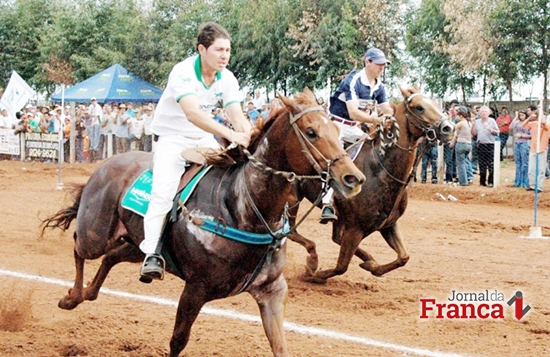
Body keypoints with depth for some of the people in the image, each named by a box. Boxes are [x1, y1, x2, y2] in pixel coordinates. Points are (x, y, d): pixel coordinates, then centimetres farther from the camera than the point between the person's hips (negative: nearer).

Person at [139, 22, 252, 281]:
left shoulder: (227, 79, -5)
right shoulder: (183, 73, -25)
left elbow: (237, 117, -11)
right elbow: (193, 114, -40)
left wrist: (250, 139, -33)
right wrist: (230, 135, -50)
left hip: (204, 139, 6)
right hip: (172, 137, -6)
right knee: (164, 188, -25)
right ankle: (152, 254, -25)